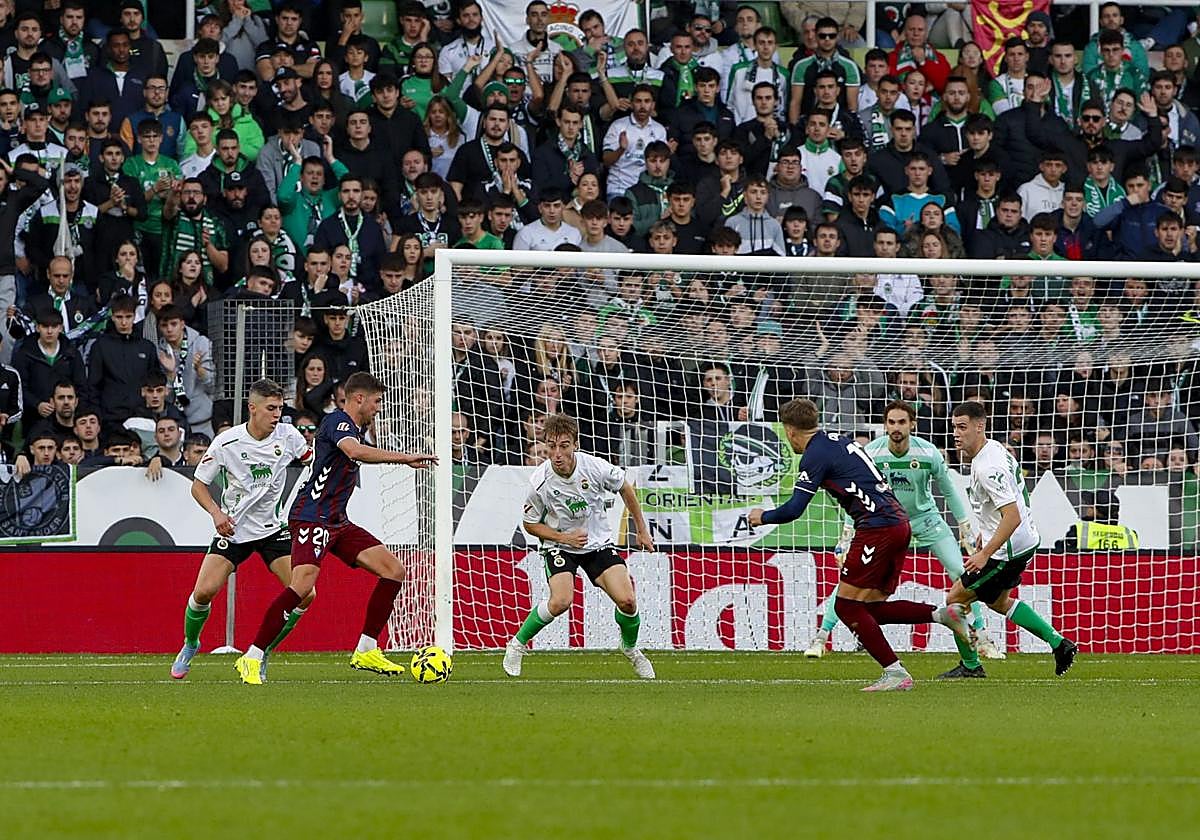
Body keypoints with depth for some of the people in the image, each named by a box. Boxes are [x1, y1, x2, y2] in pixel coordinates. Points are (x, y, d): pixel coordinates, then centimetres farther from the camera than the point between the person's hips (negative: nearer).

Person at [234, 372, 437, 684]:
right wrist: (407, 458, -32)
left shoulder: (355, 427, 18)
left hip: (337, 522, 10)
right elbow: (355, 451, -33)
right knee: (303, 584, -27)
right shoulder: (337, 422, -12)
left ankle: (366, 652, 8)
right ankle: (251, 659, -21)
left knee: (394, 571, 3)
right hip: (311, 516, -10)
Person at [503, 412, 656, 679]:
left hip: (599, 543, 2)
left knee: (627, 601, -14)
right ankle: (518, 644, -3)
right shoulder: (540, 482, -22)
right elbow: (530, 524, -4)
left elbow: (625, 489, 5)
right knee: (561, 601, -28)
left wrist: (642, 530, 11)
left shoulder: (596, 468, -19)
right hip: (559, 545, -2)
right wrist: (564, 537, -18)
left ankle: (630, 648, 19)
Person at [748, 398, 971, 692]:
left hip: (877, 528, -9)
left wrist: (763, 517, 8)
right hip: (899, 523, 9)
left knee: (847, 606, -3)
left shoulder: (815, 455, -7)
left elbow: (794, 509, -10)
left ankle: (895, 673, -8)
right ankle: (944, 613, -1)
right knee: (872, 608, 12)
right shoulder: (840, 439, 20)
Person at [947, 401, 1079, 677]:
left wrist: (985, 554, -29)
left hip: (1008, 549, -10)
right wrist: (984, 533, 23)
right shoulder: (994, 448, 5)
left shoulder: (988, 468, -27)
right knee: (998, 601, 27)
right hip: (1026, 540, 10)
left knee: (955, 600, 1)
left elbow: (1013, 517, -32)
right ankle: (1059, 643, 26)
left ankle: (969, 665, 14)